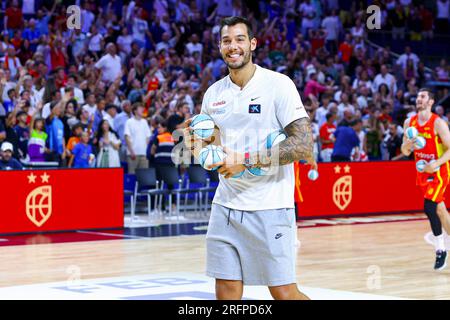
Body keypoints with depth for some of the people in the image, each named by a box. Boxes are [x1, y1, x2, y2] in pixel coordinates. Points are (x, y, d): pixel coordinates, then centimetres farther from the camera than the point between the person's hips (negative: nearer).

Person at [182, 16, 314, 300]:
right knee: (226, 292, 3)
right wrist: (197, 146, -3)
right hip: (226, 205, 5)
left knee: (284, 293, -4)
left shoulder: (278, 84, -8)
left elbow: (303, 145, -15)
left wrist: (246, 161, -19)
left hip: (269, 208, -5)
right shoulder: (214, 93, 9)